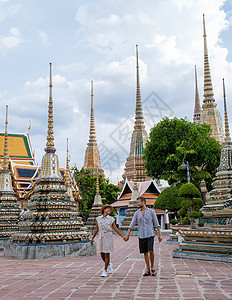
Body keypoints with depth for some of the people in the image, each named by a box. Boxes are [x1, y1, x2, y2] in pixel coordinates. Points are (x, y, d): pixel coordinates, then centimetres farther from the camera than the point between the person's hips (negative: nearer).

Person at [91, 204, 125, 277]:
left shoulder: (111, 219, -1)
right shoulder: (98, 219, 4)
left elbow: (116, 229, 3)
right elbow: (96, 229, 12)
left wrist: (123, 236, -2)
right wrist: (92, 238, 14)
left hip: (108, 238, -2)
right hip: (101, 238, 3)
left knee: (107, 254, -4)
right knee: (102, 254, 6)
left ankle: (105, 271, 7)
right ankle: (109, 265, 33)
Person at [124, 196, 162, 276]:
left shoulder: (151, 211, 1)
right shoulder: (137, 213, 7)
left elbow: (156, 224, 2)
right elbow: (131, 225, 5)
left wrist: (159, 234, -3)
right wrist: (127, 235, -1)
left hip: (150, 235, -3)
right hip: (141, 236, 3)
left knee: (151, 251, -15)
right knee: (145, 252, 5)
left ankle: (152, 267, 5)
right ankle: (148, 270, 13)